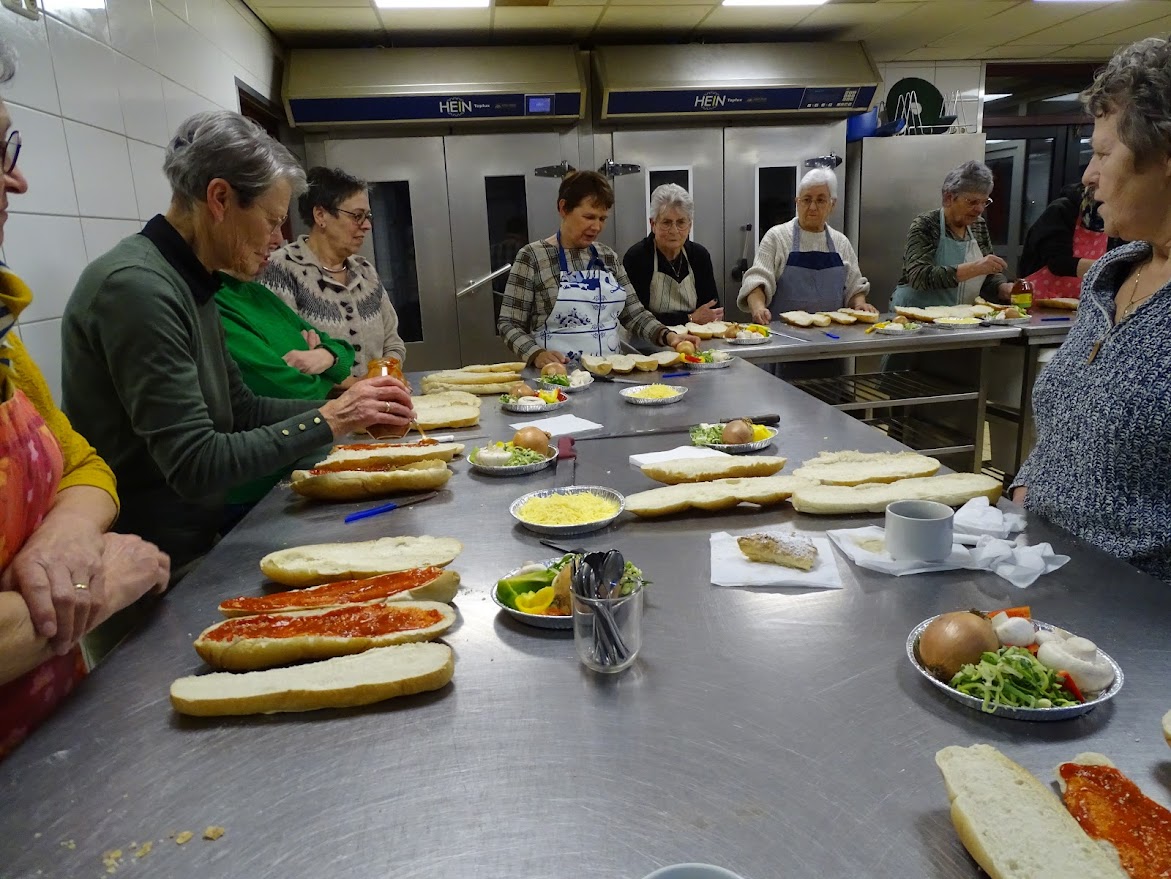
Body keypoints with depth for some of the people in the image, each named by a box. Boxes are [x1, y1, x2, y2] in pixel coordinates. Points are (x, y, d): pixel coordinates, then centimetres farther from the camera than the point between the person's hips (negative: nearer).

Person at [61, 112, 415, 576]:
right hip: (147, 568, -8)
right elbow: (196, 466, -24)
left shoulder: (190, 282, 6)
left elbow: (240, 409, 9)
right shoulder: (136, 287, -22)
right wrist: (329, 419, -20)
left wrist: (345, 406, -2)